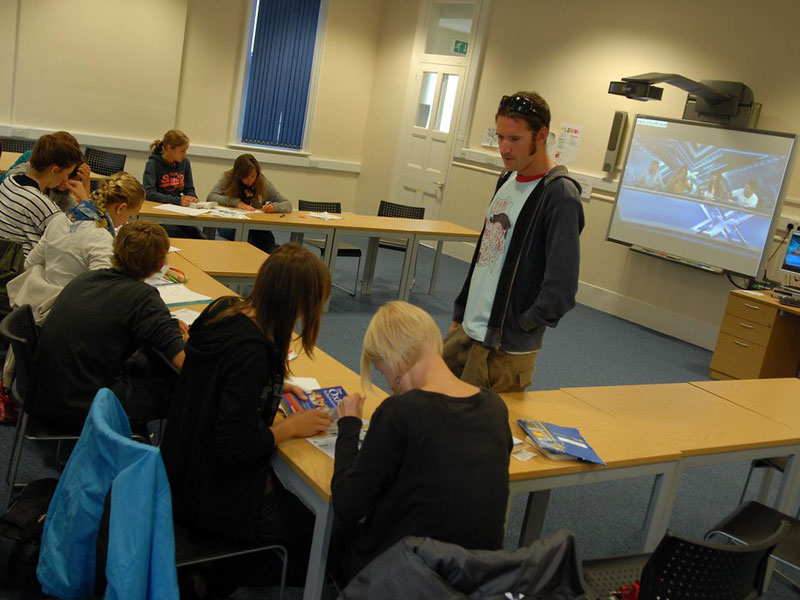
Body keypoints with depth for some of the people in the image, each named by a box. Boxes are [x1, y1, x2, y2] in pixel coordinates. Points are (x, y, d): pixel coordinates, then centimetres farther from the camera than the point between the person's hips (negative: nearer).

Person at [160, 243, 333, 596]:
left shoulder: (223, 310, -5)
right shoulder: (250, 351, -31)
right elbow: (234, 445, -28)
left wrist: (273, 387, 8)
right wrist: (291, 427, -15)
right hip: (215, 503, -8)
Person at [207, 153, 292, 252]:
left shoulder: (264, 183, 0)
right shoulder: (228, 178, -2)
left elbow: (287, 205, -2)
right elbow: (211, 197, -13)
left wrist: (274, 207, -24)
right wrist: (236, 202, -21)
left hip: (255, 226, 1)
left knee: (268, 238, -32)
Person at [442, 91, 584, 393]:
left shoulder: (560, 195, -18)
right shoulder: (507, 180, 11)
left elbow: (561, 289, -24)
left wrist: (519, 326, -11)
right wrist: (459, 315, 18)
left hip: (506, 348, -8)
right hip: (466, 330, 9)